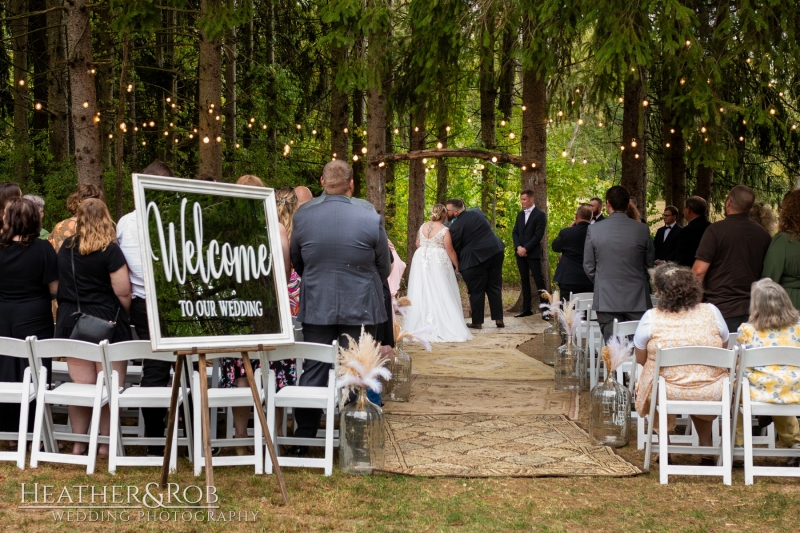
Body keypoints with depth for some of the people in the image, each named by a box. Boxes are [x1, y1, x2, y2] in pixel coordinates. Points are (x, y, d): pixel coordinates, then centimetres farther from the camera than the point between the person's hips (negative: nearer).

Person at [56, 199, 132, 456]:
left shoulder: (66, 247, 6)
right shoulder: (110, 250, -10)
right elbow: (123, 292, -11)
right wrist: (124, 315, 6)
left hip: (71, 321, 5)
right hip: (106, 322, -5)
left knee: (80, 386, 8)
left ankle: (78, 442, 13)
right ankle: (106, 442, 7)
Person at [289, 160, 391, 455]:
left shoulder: (302, 217, -5)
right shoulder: (371, 220, -11)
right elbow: (384, 267, 2)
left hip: (316, 307, 2)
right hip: (359, 309, -2)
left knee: (313, 372, 9)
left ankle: (302, 440, 11)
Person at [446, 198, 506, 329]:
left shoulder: (456, 226, -10)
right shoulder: (477, 212, 10)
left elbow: (455, 248, -5)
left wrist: (456, 264, 8)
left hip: (476, 258, -6)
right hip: (495, 251, 7)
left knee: (476, 291, 4)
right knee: (494, 287, 12)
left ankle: (477, 322, 7)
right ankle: (498, 319, 11)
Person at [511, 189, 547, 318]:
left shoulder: (540, 214, -5)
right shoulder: (520, 214, 14)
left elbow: (538, 235, -12)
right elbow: (515, 232, 11)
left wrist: (526, 248, -16)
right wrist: (518, 247, -6)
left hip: (533, 253, -6)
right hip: (520, 252, 6)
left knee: (539, 280, -6)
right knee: (524, 281, 8)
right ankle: (527, 309, 11)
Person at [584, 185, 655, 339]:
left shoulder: (594, 230, -4)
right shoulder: (642, 229, -3)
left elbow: (589, 267, 3)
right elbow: (650, 264, 6)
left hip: (606, 299, 0)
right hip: (636, 300, 0)